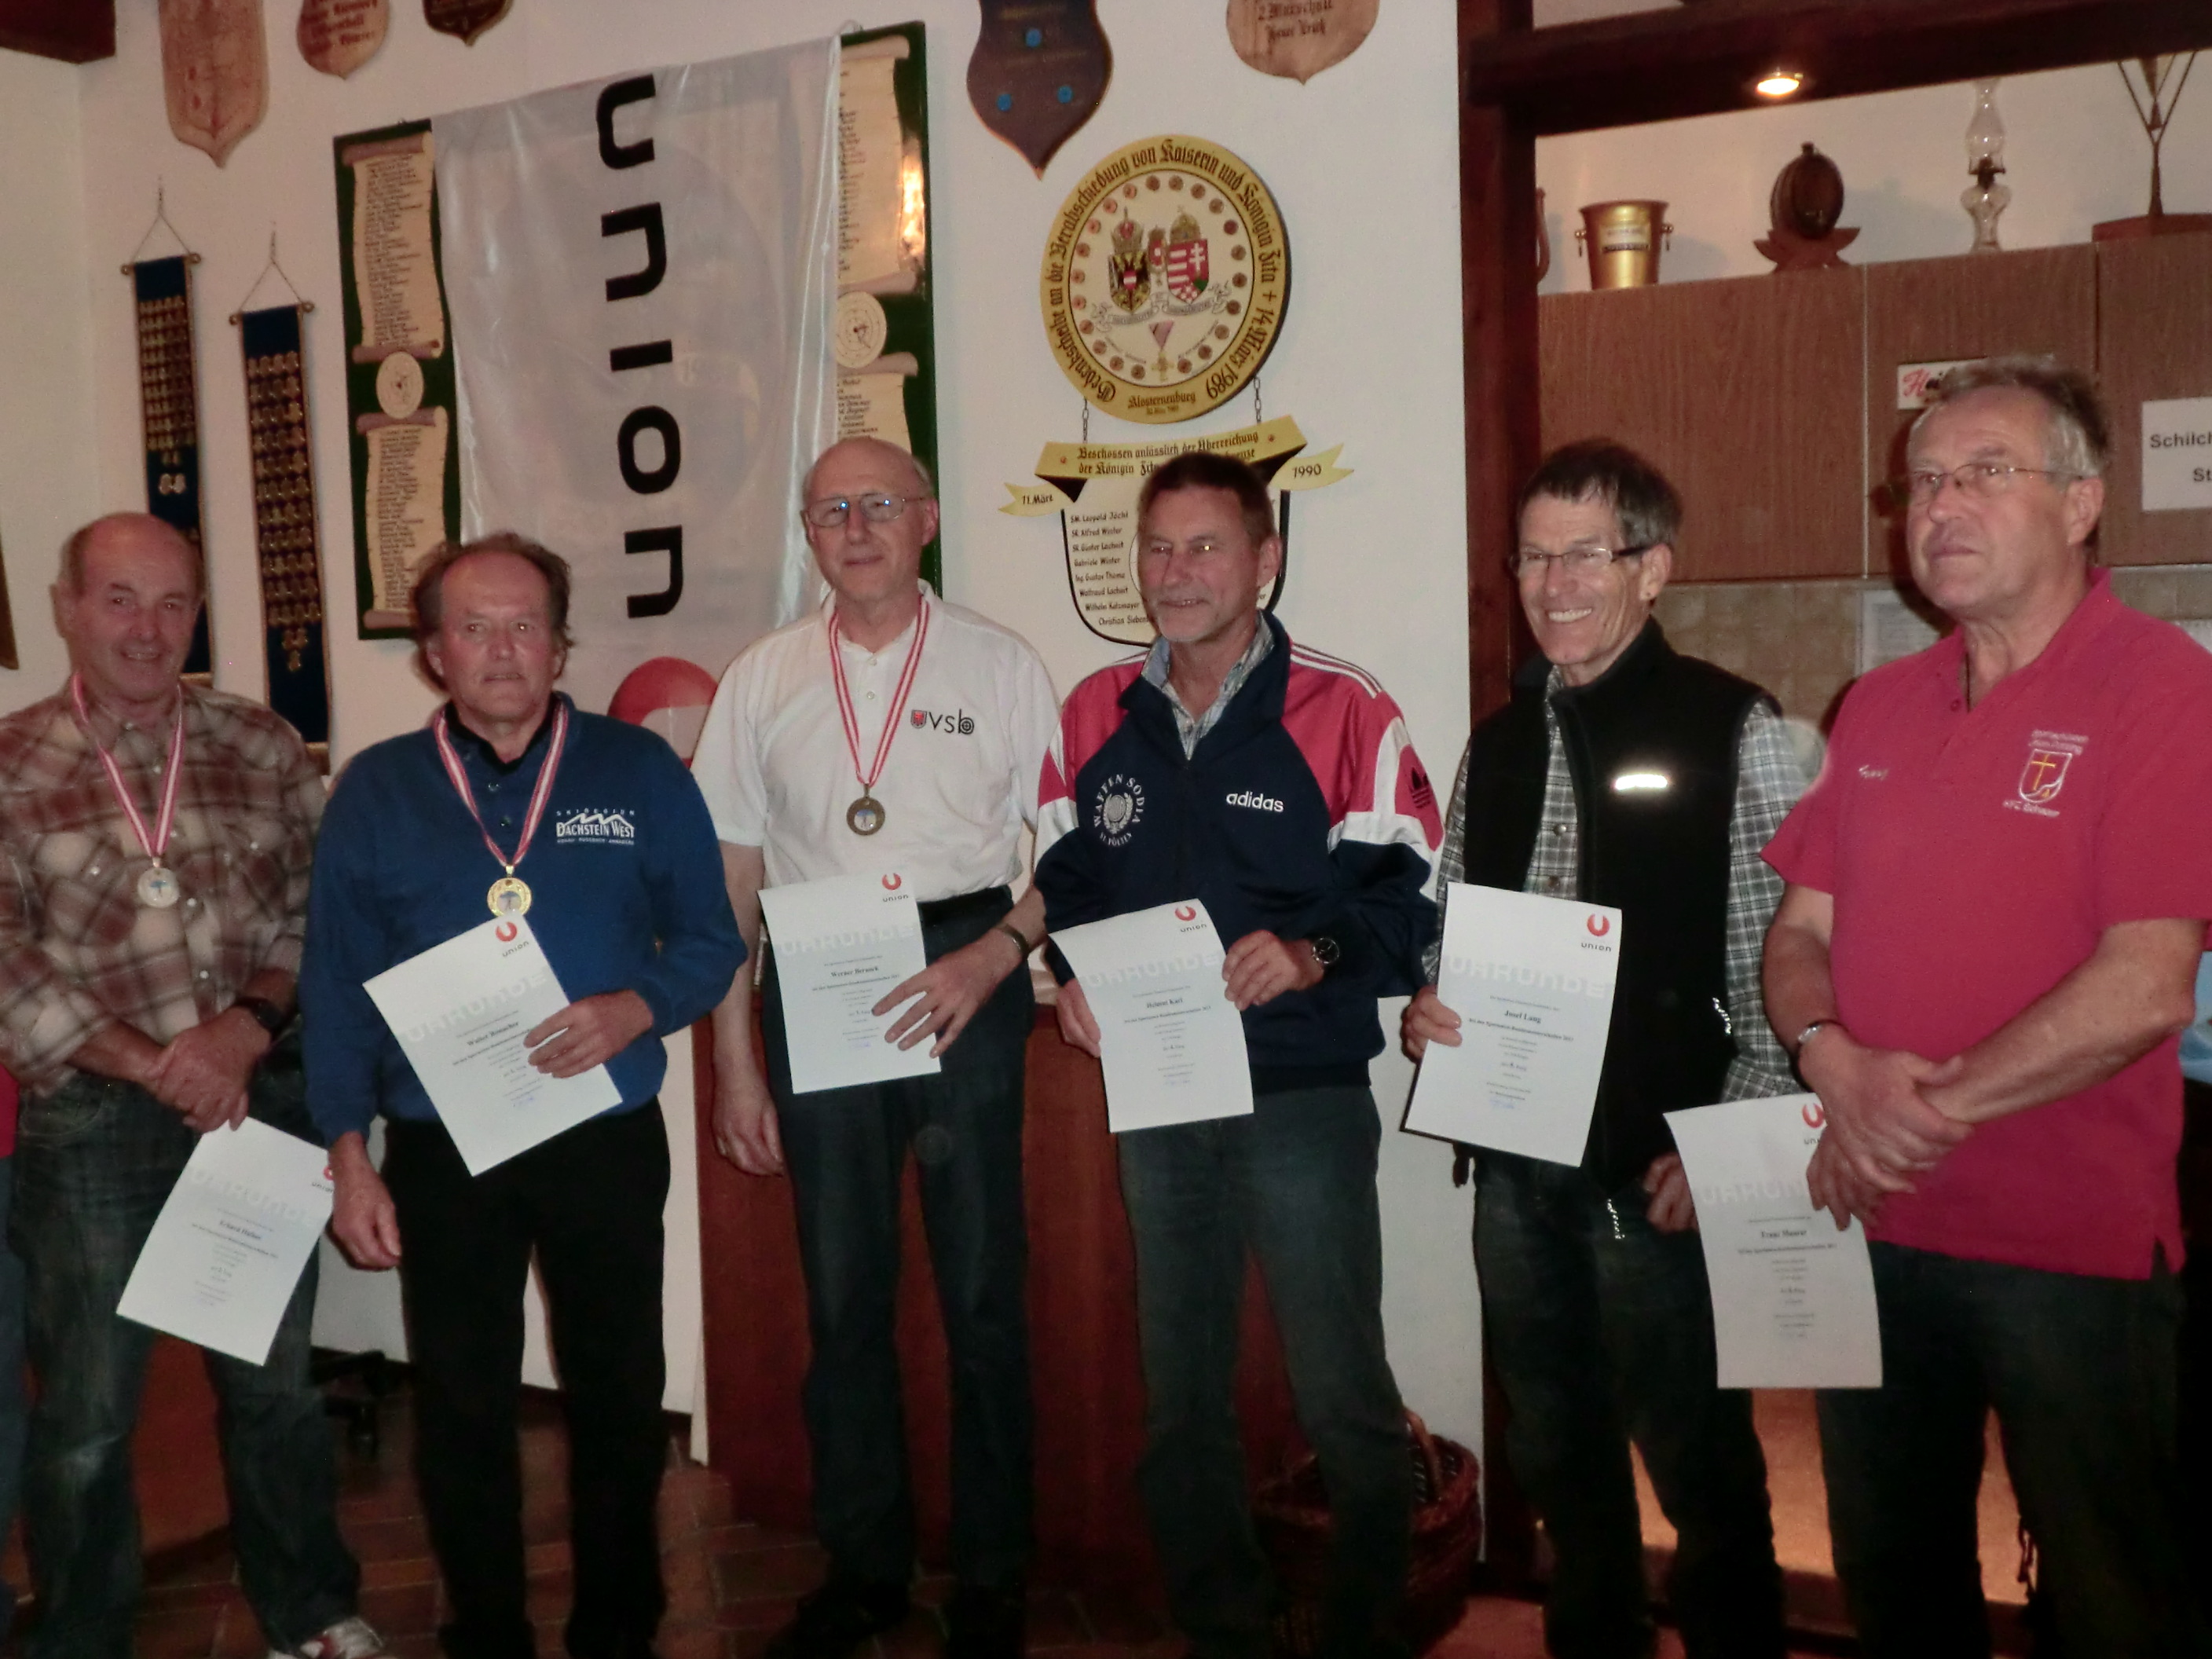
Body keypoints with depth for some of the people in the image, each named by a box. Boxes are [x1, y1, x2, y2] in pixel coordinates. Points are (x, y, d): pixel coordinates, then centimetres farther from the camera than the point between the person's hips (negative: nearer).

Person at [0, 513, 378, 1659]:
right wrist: (149, 1063, -16)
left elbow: (318, 906, 1)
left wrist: (245, 1027, -14)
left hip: (263, 1098, 2)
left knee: (275, 1381, 16)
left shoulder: (262, 746, 4)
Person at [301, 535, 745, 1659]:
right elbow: (337, 985, 3)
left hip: (608, 1140, 0)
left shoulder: (638, 771, 0)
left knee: (619, 1395, 11)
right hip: (440, 1153, 1)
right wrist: (349, 1155, -3)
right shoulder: (375, 789, 2)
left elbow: (710, 939, 1)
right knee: (460, 1408, 11)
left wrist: (634, 1011, -18)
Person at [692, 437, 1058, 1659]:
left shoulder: (1001, 665, 2)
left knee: (983, 1290, 3)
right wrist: (733, 1064, 4)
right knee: (842, 1294, 11)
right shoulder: (761, 679, 8)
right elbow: (730, 881, 8)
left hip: (964, 988, -2)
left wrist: (992, 956, -16)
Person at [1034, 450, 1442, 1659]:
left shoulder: (1342, 712, -8)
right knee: (1180, 1398, 15)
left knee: (1343, 1398, 1)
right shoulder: (1094, 717, 7)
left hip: (1303, 1096, -4)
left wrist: (1313, 955, -25)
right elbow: (1063, 882, 15)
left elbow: (1411, 900, -9)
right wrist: (1071, 975, -3)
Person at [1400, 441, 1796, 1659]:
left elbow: (1776, 969, -10)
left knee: (1702, 1469, 4)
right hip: (1515, 1160, 6)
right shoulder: (1497, 744, 11)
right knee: (1560, 1462, 19)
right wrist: (1425, 1008, -3)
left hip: (1655, 1175, -6)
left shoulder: (1731, 733, -7)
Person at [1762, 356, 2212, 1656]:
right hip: (1873, 1225, 6)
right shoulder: (1881, 707, 9)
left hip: (2077, 1249, -6)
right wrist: (1837, 1064, -11)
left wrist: (1935, 1108, -16)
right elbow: (1802, 933, 9)